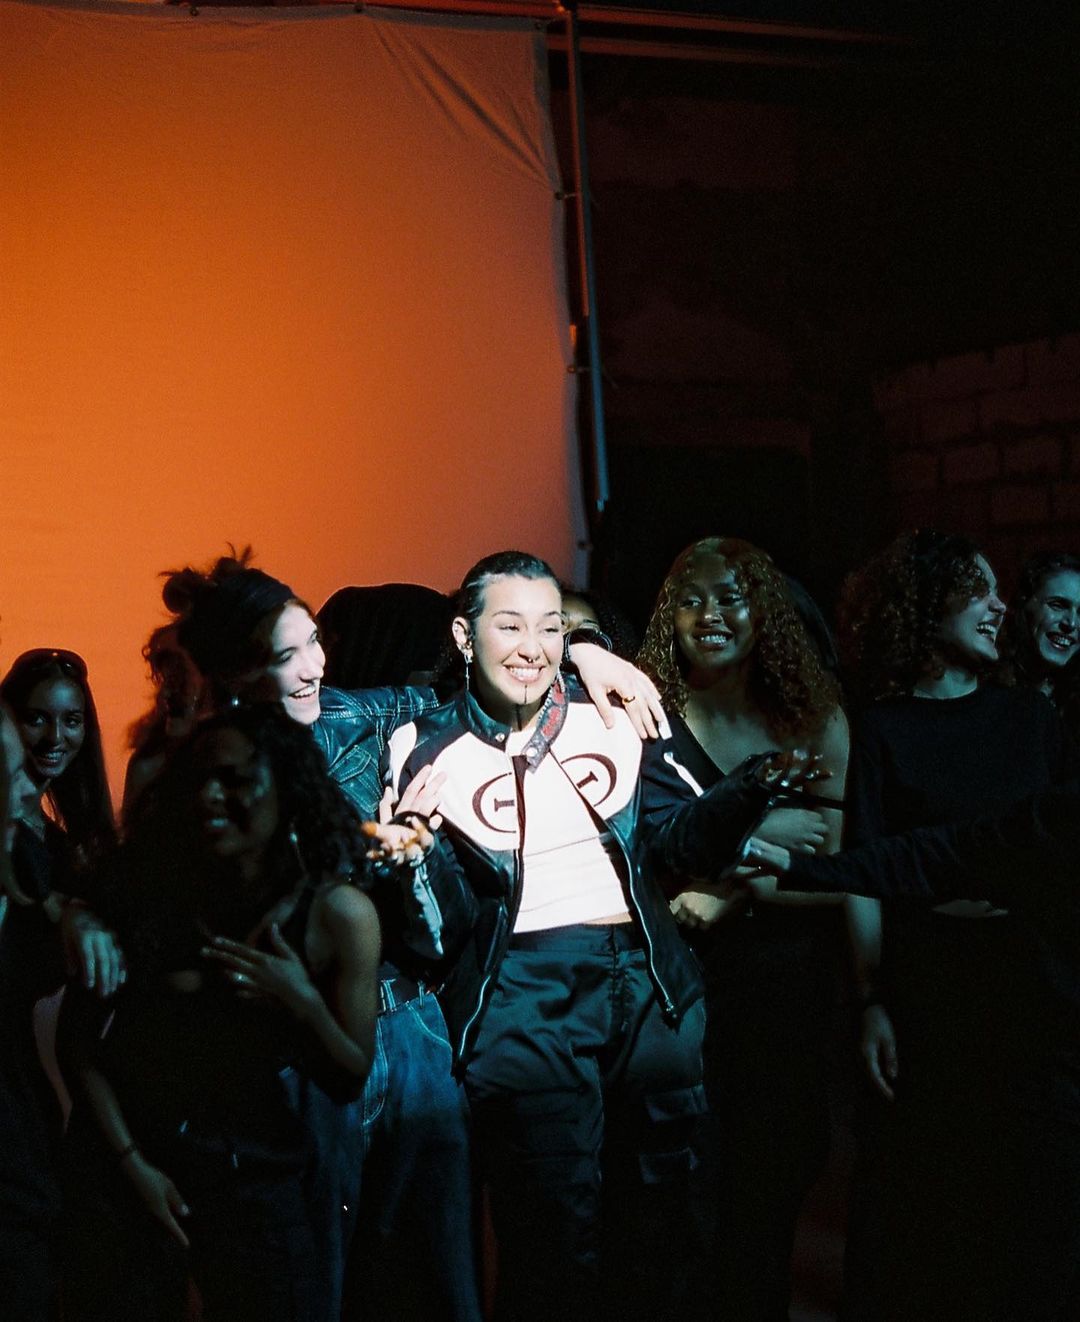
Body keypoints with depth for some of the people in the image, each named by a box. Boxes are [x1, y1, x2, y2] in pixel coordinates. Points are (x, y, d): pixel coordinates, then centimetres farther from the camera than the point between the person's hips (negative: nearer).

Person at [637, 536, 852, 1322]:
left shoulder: (816, 719, 1)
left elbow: (841, 870, -4)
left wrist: (735, 889, -17)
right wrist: (759, 838, -18)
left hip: (794, 990, 3)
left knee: (775, 1197, 13)